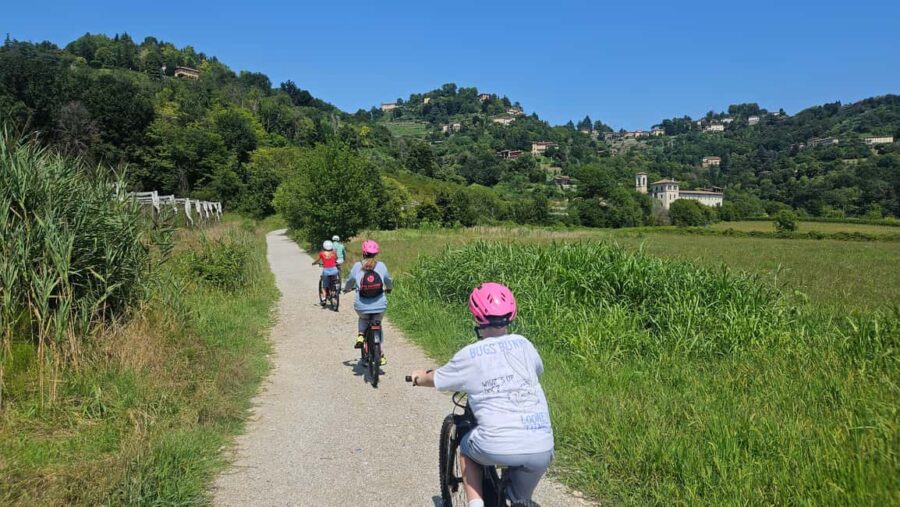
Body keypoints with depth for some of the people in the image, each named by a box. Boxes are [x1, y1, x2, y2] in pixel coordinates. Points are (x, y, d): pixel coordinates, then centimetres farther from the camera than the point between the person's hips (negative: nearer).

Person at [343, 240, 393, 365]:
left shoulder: (357, 266, -3)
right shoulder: (381, 265, -1)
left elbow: (349, 281, 10)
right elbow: (389, 281, 14)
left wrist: (347, 289, 33)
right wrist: (388, 288, 37)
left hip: (362, 307, 0)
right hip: (380, 306, 1)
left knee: (363, 319, 34)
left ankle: (360, 336, 9)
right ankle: (382, 356, 21)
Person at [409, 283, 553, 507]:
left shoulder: (470, 355, 0)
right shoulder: (523, 344, 8)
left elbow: (435, 379, 16)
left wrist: (419, 377, 38)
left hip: (497, 448, -3)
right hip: (542, 451, 3)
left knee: (467, 448, 30)